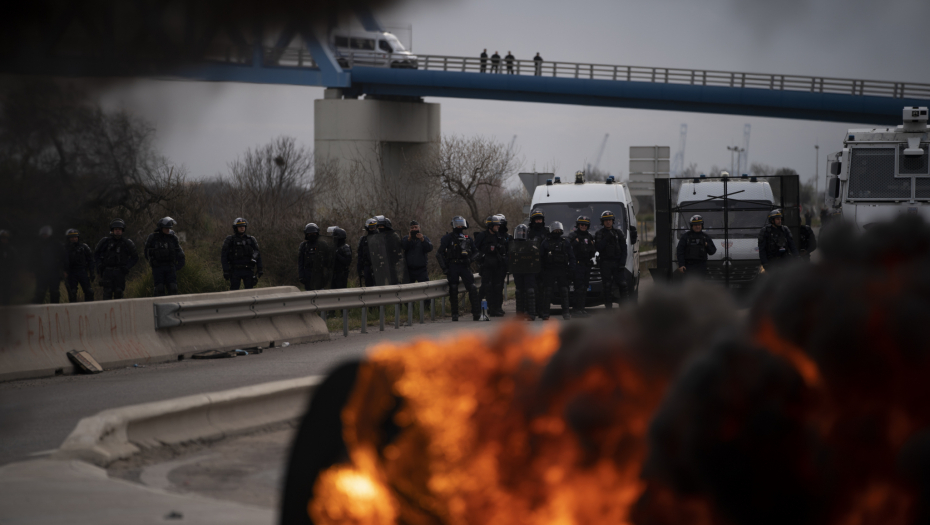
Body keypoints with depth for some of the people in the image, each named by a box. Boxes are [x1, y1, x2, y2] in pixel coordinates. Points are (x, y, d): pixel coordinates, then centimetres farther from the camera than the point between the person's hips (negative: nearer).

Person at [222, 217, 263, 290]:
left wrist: (260, 269, 5)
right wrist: (226, 271, -10)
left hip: (248, 270, 2)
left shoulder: (251, 240, 11)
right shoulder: (230, 240, 2)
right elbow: (223, 256, -1)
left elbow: (258, 255, 13)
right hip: (235, 271, -2)